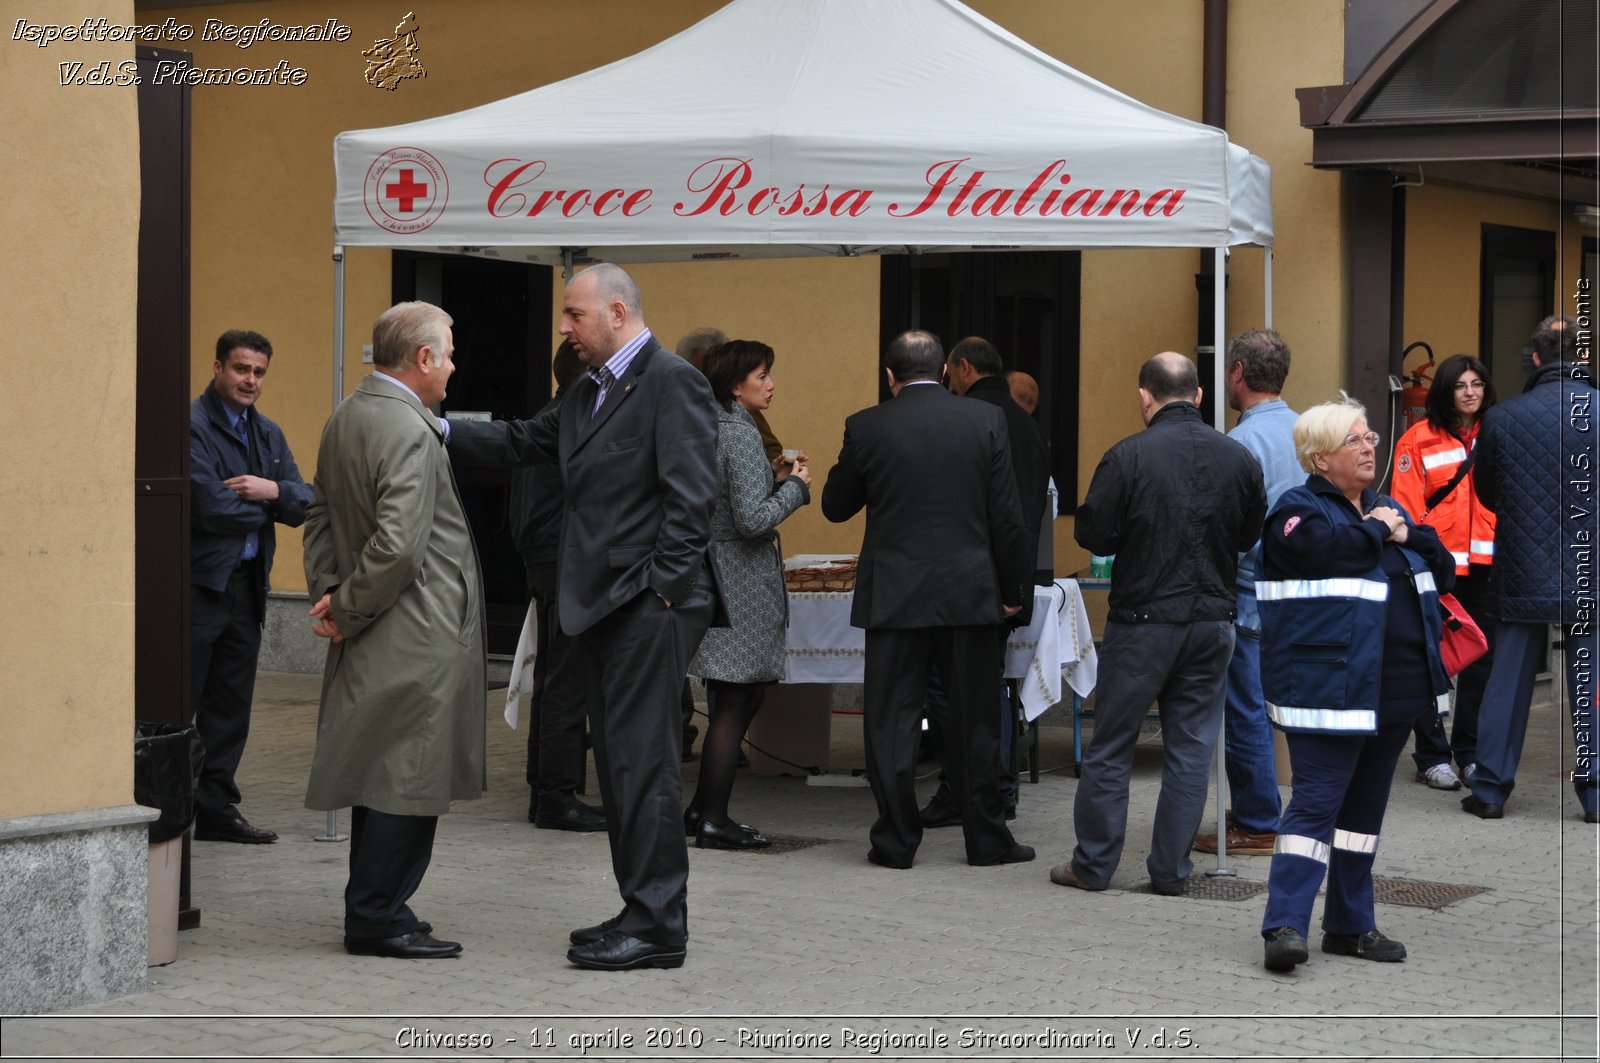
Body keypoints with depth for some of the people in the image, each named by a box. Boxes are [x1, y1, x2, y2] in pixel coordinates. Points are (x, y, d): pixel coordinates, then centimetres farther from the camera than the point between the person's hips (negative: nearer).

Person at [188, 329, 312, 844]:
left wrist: (273, 491, -11)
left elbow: (304, 504, 10)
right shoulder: (192, 425, -11)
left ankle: (216, 808, 18)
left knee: (230, 706, 11)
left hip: (246, 584, 8)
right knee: (176, 705, -6)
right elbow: (210, 507, -19)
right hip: (198, 584, -8)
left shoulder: (268, 433, 16)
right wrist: (262, 509, -3)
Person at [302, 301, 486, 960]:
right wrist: (347, 611, -13)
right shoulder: (408, 430, -19)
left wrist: (328, 592, 8)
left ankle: (373, 912, 24)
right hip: (416, 635, -10)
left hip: (378, 635, 10)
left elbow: (321, 515, 17)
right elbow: (399, 546, -25)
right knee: (408, 780, -3)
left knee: (381, 777, 16)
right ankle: (379, 918, 2)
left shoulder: (345, 418, 12)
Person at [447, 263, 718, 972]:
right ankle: (642, 911, 19)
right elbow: (524, 442, 22)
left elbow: (690, 496, -16)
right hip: (601, 606, 10)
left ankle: (657, 926, -5)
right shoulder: (588, 391, 19)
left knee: (642, 761, -9)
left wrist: (660, 592, -19)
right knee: (619, 761, 12)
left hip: (648, 607, -10)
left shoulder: (673, 382, -10)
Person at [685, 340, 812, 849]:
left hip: (716, 570, 10)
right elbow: (753, 519, -22)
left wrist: (775, 480, 10)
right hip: (742, 577, -10)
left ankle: (701, 809, 20)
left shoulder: (713, 429, 12)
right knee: (735, 704, -3)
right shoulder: (740, 434, -17)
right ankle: (713, 820, 1)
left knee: (737, 701, 16)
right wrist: (794, 486, -8)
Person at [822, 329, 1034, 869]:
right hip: (970, 595, 1)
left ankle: (896, 840, 7)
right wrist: (1012, 589, 8)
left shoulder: (866, 428, -3)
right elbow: (1006, 516, -1)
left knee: (891, 722, 6)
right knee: (975, 721, 10)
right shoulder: (986, 420, -2)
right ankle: (986, 839, 15)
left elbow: (835, 506, 7)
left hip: (894, 596, -1)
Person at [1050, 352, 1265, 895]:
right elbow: (1253, 535, 10)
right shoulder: (1238, 458, -1)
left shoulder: (1128, 457, -14)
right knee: (1191, 748, 9)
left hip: (1143, 620, -3)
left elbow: (1092, 534, -10)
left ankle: (1093, 862, 13)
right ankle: (1171, 869, 11)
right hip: (1212, 621, 4)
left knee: (1110, 746, 7)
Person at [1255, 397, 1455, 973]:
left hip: (1394, 690, 8)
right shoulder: (1298, 510, -6)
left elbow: (1444, 568, 13)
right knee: (1316, 802, -13)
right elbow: (1333, 550, -25)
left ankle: (1351, 925, 21)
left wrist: (1405, 533, -5)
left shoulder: (1387, 507, 18)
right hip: (1329, 686, -8)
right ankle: (1285, 926, -16)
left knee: (1365, 807, 13)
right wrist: (1380, 532, -7)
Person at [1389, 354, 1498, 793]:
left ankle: (1471, 752, 19)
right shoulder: (1418, 440, -2)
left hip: (1483, 566, 4)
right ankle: (1433, 757, 8)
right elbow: (1406, 507, -5)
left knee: (1481, 658, 7)